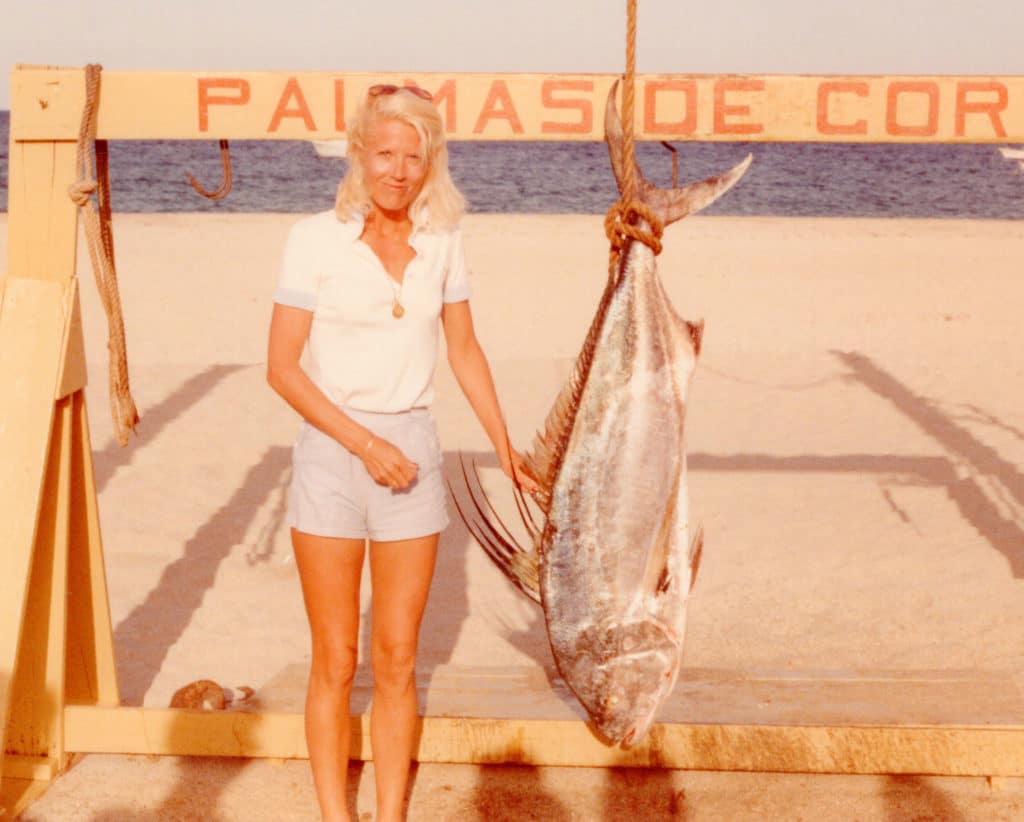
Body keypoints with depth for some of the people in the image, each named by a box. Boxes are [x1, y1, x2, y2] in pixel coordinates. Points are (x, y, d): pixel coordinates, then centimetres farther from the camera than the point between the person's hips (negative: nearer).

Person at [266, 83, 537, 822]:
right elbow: (282, 366, -8)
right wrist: (364, 444, -15)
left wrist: (506, 448, 17)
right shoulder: (317, 237, -7)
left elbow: (465, 351, 15)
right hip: (331, 455, -3)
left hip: (413, 456, 3)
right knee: (336, 662, 4)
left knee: (397, 660, 7)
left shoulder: (442, 239, 3)